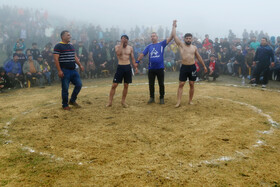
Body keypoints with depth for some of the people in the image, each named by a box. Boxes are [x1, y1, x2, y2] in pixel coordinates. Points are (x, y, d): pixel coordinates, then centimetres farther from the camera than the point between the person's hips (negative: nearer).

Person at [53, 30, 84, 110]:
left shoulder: (71, 46, 16)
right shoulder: (58, 46, -7)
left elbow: (75, 57, 21)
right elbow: (56, 59, -13)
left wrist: (80, 65, 9)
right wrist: (59, 71, -20)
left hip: (73, 70, 7)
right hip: (65, 71, -7)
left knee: (79, 84, 4)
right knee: (65, 88, -1)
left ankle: (72, 101, 21)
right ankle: (65, 105, 15)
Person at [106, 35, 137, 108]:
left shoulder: (130, 48, 7)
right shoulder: (117, 46, 0)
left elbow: (132, 58, 12)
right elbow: (118, 53, -22)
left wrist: (135, 67, 3)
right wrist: (122, 43, -17)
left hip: (128, 67, 3)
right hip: (120, 67, -2)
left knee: (126, 85, 7)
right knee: (114, 85, -5)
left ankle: (123, 101, 20)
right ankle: (110, 102, 3)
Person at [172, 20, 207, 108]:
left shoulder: (194, 47, 8)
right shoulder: (181, 45, 2)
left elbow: (199, 57, 17)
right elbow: (174, 35, -4)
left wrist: (204, 66, 17)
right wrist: (174, 26, 0)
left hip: (192, 67, 2)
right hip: (184, 67, -2)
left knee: (192, 84, 7)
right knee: (181, 85, -5)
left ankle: (190, 100, 19)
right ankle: (178, 102, -3)